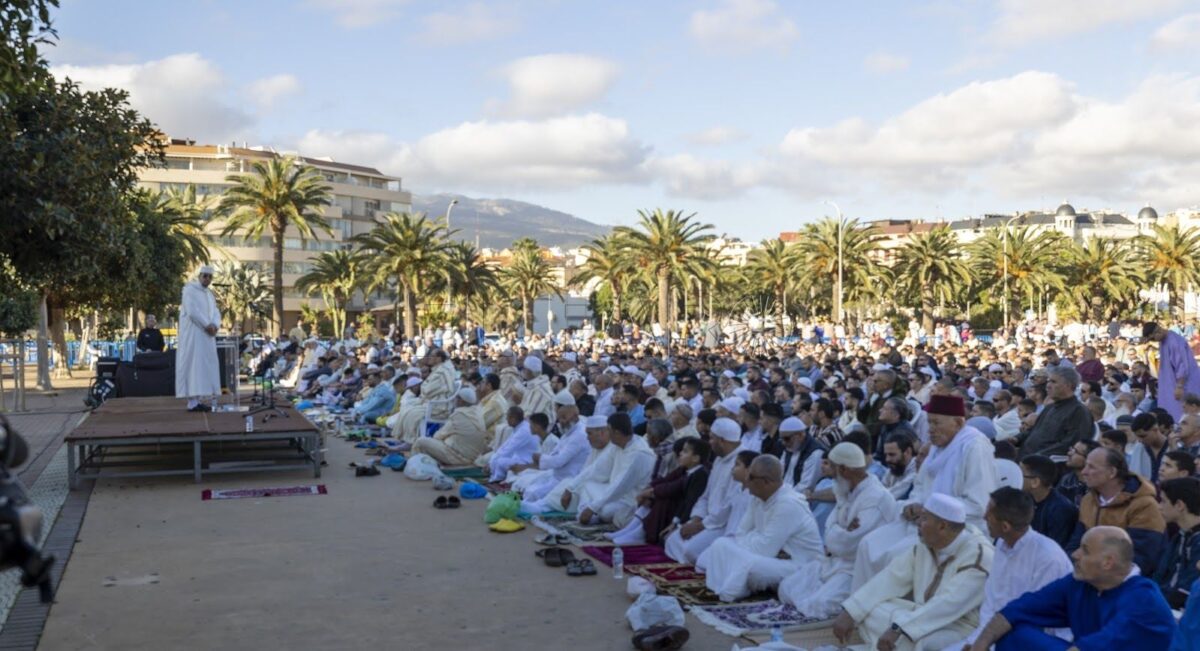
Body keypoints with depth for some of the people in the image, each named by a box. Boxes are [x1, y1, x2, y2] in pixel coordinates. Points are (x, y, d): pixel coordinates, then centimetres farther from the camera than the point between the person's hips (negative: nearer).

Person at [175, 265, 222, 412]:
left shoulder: (210, 294, 19)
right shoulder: (190, 289, -5)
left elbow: (216, 312, 12)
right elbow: (192, 311, -17)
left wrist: (215, 325, -9)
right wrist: (208, 325, -16)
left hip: (206, 335, 8)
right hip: (193, 335, -8)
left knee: (205, 366, 5)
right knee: (194, 365, -12)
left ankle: (197, 400, 6)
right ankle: (192, 402, -15)